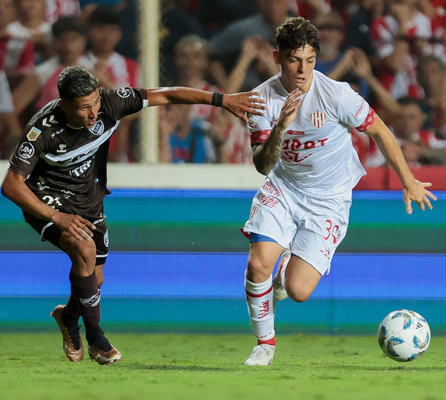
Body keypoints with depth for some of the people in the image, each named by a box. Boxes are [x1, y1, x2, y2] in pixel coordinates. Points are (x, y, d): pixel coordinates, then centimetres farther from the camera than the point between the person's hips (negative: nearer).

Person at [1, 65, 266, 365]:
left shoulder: (109, 103, -22)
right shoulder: (44, 129, -31)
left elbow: (165, 95, -15)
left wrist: (221, 100, -20)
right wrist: (56, 217, -32)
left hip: (89, 199, 5)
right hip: (47, 201, -5)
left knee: (94, 280, 7)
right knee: (85, 248, -31)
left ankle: (68, 316, 45)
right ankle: (95, 338, -14)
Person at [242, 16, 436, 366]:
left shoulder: (335, 94, -19)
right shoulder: (263, 98, -11)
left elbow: (378, 130, -4)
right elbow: (263, 165, -14)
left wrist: (409, 183, 2)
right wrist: (281, 127, -34)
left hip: (328, 199, -2)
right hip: (283, 189, 2)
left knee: (298, 291, -15)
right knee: (258, 265, -19)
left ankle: (289, 267, 25)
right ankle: (265, 343, 7)